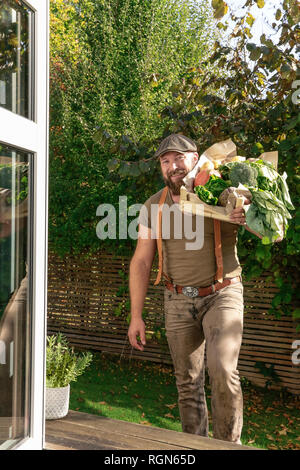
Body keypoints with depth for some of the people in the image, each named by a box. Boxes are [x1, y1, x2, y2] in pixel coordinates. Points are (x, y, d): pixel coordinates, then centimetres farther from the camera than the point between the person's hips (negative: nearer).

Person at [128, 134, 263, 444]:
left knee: (222, 371, -19)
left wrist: (250, 217, -28)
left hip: (222, 295, -3)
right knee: (187, 382, 8)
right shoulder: (154, 206, 1)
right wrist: (136, 316, 0)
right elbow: (141, 262, 3)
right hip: (179, 301, 3)